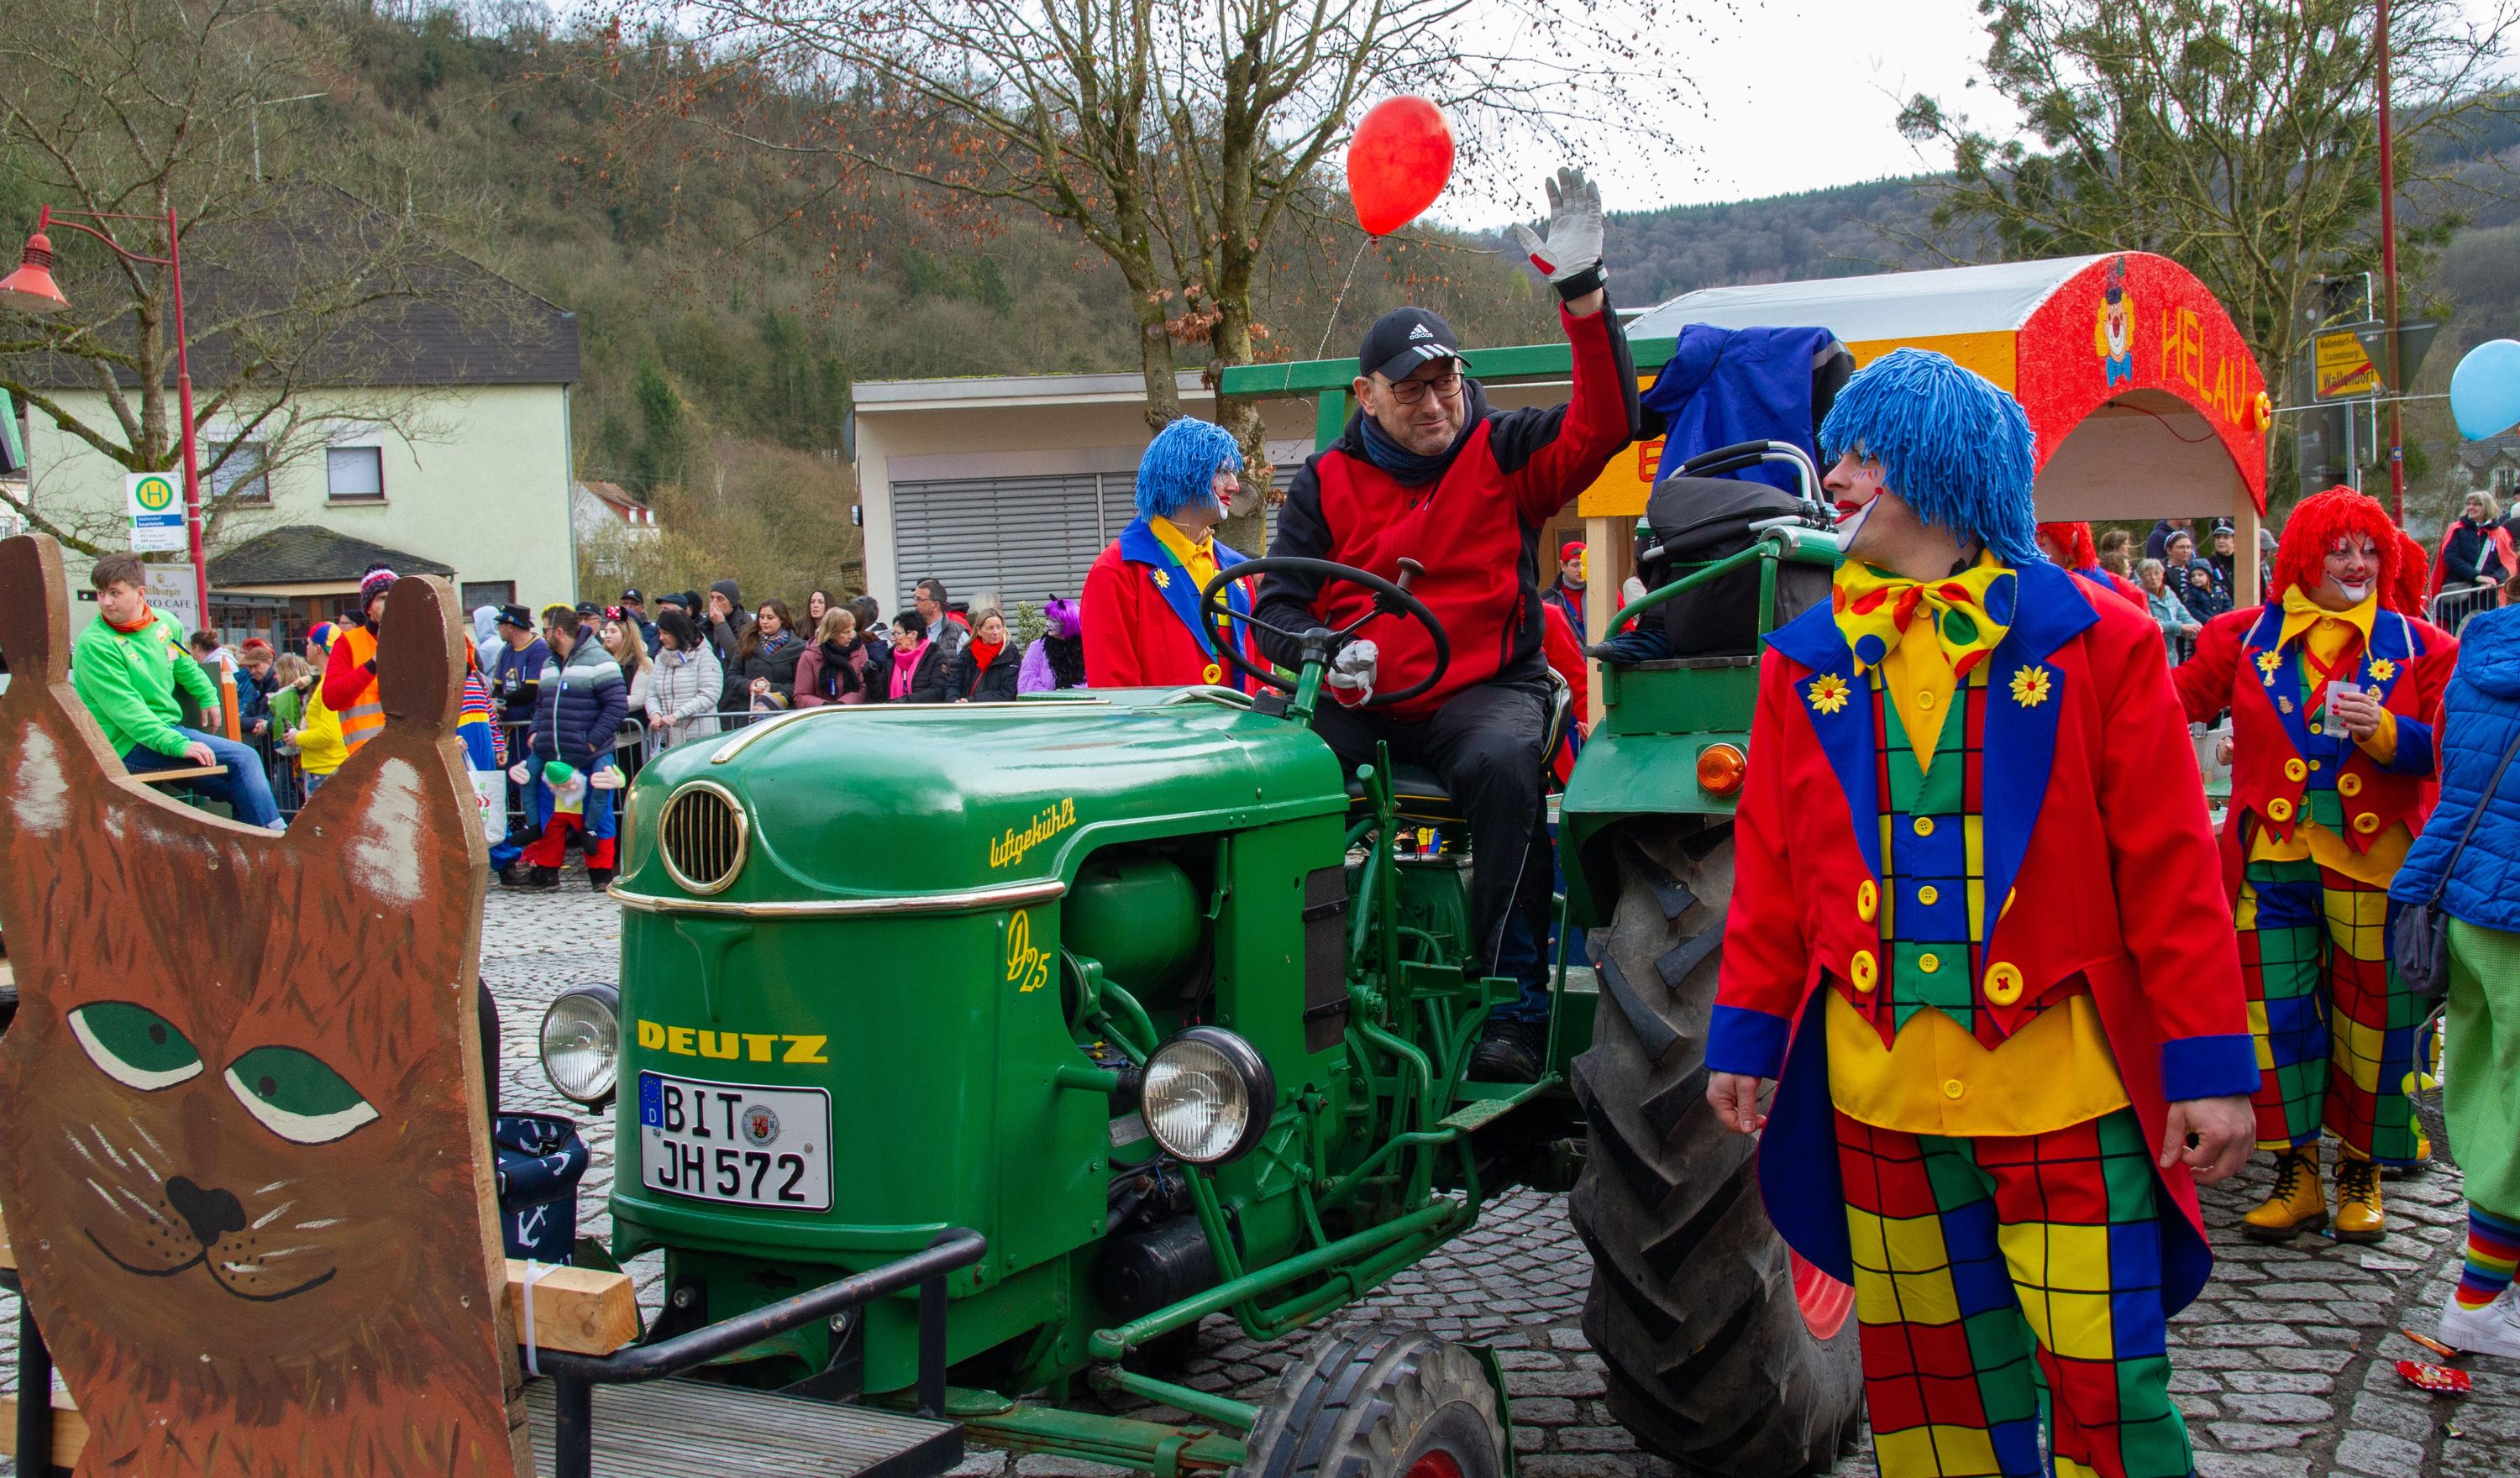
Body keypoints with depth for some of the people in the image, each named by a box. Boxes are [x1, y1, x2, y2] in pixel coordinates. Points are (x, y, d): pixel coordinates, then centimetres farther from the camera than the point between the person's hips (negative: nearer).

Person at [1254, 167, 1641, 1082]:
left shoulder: (1505, 453, 7)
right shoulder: (1329, 481, 10)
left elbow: (1605, 422, -10)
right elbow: (1279, 604, 8)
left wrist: (1582, 291, -19)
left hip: (1486, 688, -1)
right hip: (1359, 698, 2)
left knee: (1504, 764, -36)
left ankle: (1514, 1007, -27)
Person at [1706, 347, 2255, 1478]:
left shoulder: (2095, 644, -3)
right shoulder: (1807, 663, 7)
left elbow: (2172, 867, -4)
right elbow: (1771, 873, 11)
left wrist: (2209, 1059, -5)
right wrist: (1746, 1034, 10)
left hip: (2063, 1089, -3)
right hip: (1875, 1088, 4)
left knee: (2107, 1382, -1)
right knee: (1930, 1378, 13)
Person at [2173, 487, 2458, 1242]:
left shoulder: (2418, 646, 5)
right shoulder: (2247, 637, 6)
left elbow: (2446, 751, 3)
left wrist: (2382, 729, -14)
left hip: (2374, 865, 0)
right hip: (2272, 863, 0)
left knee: (2372, 1020, 5)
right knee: (2275, 1015, 2)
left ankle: (2362, 1175, 22)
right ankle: (2296, 1176, 16)